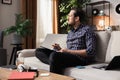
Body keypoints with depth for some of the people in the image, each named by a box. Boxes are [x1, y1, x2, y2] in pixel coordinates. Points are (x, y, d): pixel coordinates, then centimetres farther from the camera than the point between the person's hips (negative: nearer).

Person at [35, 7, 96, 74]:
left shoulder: (87, 30, -1)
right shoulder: (70, 33, 23)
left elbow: (91, 52, -13)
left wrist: (69, 51, -15)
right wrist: (60, 49, 1)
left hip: (81, 59, -8)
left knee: (54, 55, -35)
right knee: (39, 51, -2)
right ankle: (55, 63, -27)